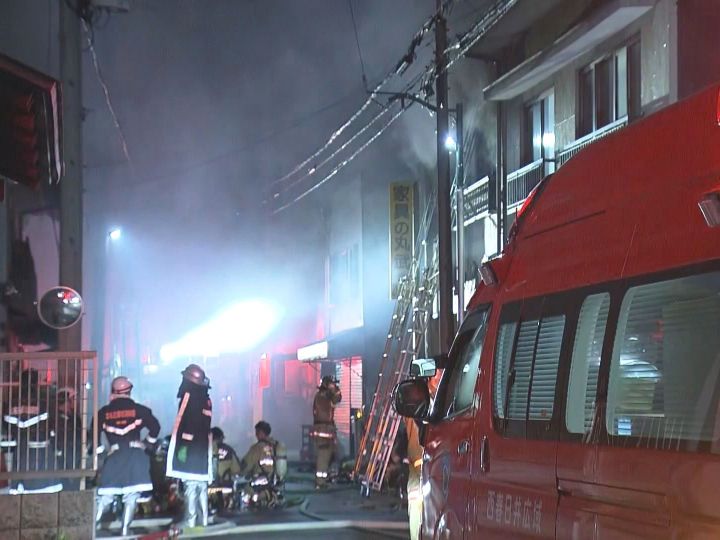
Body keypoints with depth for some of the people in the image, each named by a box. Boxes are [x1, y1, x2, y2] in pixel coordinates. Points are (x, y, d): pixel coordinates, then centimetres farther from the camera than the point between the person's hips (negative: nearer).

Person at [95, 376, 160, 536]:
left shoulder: (103, 412, 9)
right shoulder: (139, 410, 6)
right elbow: (155, 427, 3)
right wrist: (148, 443, 18)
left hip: (114, 454, 1)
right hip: (135, 454, -1)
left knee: (106, 494, 8)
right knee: (132, 494, 2)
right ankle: (125, 529, -3)